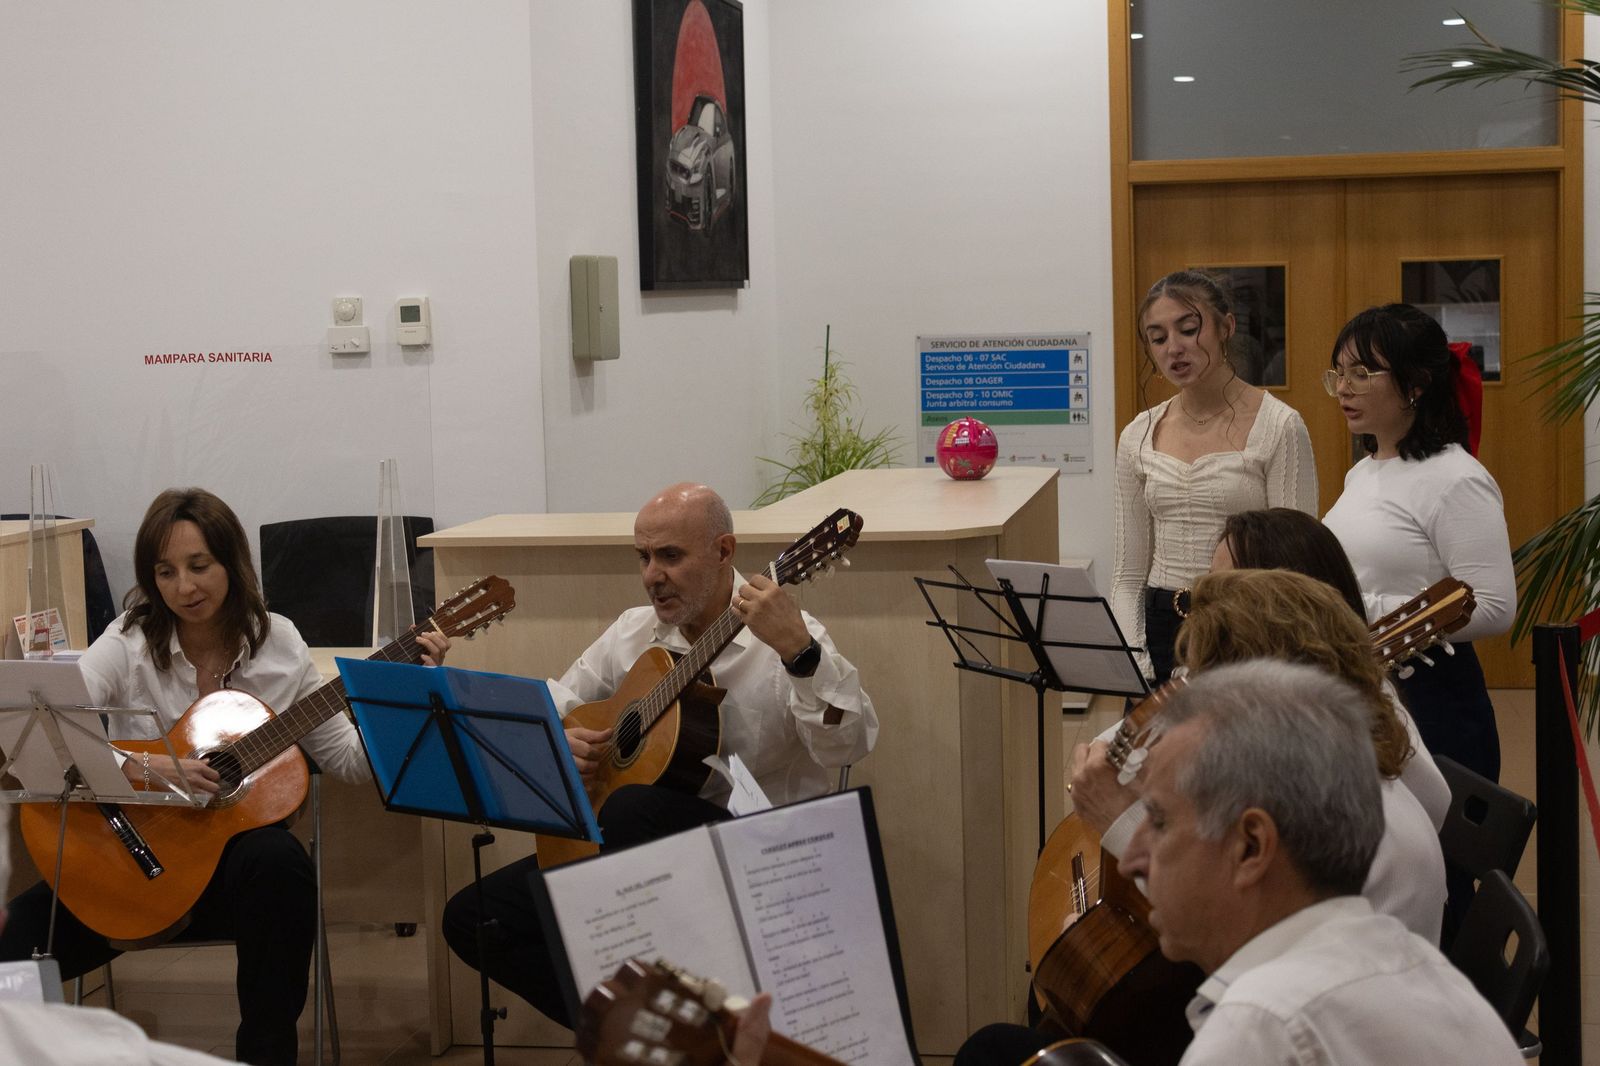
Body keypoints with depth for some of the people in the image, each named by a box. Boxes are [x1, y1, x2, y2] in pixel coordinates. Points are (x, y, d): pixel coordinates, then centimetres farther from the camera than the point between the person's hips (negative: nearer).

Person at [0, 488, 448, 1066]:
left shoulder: (278, 644, 1)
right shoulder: (130, 644, -6)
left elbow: (348, 760, 5)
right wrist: (147, 770, -33)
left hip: (237, 851, 1)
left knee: (279, 860, -35)